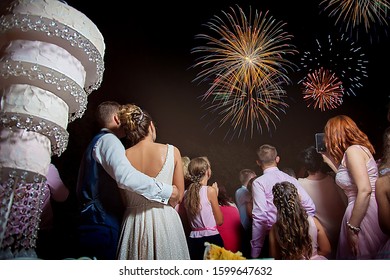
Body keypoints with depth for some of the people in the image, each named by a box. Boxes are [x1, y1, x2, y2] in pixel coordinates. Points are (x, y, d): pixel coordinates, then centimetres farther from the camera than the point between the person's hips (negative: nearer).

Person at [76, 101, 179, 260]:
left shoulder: (95, 143, 21)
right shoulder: (109, 140, -10)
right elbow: (125, 176, -29)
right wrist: (167, 191, -23)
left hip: (89, 221, 10)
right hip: (104, 224, -10)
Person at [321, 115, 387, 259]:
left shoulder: (353, 150, -12)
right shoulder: (357, 149, 18)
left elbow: (365, 190, -22)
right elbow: (347, 178, 23)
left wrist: (352, 228, -21)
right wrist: (329, 159, 28)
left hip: (366, 213, -10)